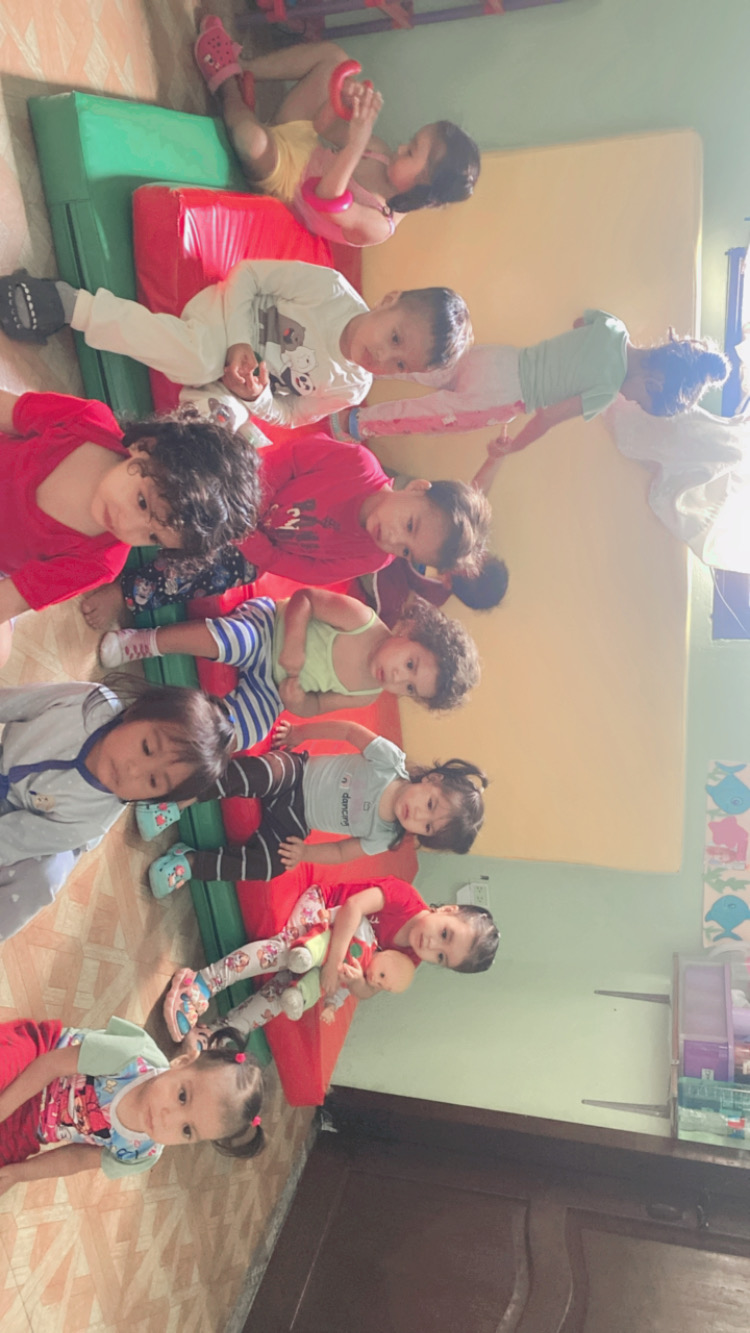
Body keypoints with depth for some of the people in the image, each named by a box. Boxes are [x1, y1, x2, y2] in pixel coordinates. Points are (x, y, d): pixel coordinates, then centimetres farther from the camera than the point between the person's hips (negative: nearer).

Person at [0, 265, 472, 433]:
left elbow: (287, 415, -1)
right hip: (217, 321, -3)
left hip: (229, 393, 4)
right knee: (198, 360, -36)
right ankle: (71, 303, -28)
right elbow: (248, 274, -12)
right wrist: (238, 342, -24)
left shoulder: (349, 389, -10)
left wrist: (255, 397, -22)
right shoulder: (331, 287, -18)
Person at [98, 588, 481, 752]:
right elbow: (303, 597, -16)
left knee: (239, 737, -23)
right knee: (230, 640, -39)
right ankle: (143, 642, -18)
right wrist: (294, 645, -29)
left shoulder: (368, 697, -9)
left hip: (269, 688, 4)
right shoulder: (361, 620, -24)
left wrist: (297, 699, -20)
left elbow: (315, 707, 3)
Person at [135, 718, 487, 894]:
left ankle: (190, 863, -12)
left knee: (273, 865, -28)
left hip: (294, 822, 1)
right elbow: (349, 731, -11)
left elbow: (342, 853, 1)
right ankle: (175, 806, -29)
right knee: (261, 772, -36)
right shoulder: (390, 762, -21)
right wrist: (298, 733, -6)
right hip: (297, 773, -1)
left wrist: (306, 853, -13)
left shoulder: (382, 838, -11)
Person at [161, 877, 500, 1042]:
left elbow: (368, 991, -8)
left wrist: (357, 982, -33)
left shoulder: (408, 961, -11)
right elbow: (354, 906, -34)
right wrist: (334, 960, -41)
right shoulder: (405, 896, -27)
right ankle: (205, 981, -34)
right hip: (318, 906, -4)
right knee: (287, 947, -33)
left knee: (287, 991, -18)